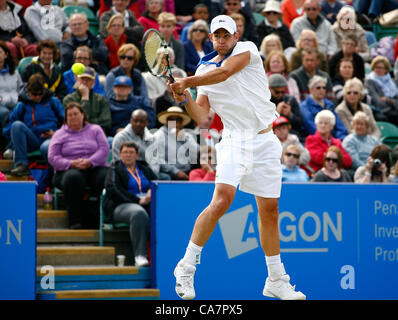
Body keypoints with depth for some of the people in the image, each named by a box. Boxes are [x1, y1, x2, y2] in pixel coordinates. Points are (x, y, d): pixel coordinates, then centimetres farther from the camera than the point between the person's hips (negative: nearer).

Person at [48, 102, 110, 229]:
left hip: (95, 167, 1)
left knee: (106, 178, -35)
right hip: (69, 170, -1)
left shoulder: (95, 129, 19)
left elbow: (104, 149, 4)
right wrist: (71, 164, -14)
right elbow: (53, 157, 5)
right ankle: (75, 221, -38)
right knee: (73, 178, -39)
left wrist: (90, 162, -14)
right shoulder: (60, 134, 17)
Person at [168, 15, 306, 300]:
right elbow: (201, 116, 2)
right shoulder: (204, 69, 9)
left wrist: (186, 82, -20)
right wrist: (185, 98, -15)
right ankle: (186, 267, -12)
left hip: (266, 142, 1)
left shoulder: (247, 49, 2)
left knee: (270, 211, 6)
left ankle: (277, 281, 19)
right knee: (221, 201, -22)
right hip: (235, 141, 0)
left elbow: (224, 73, -18)